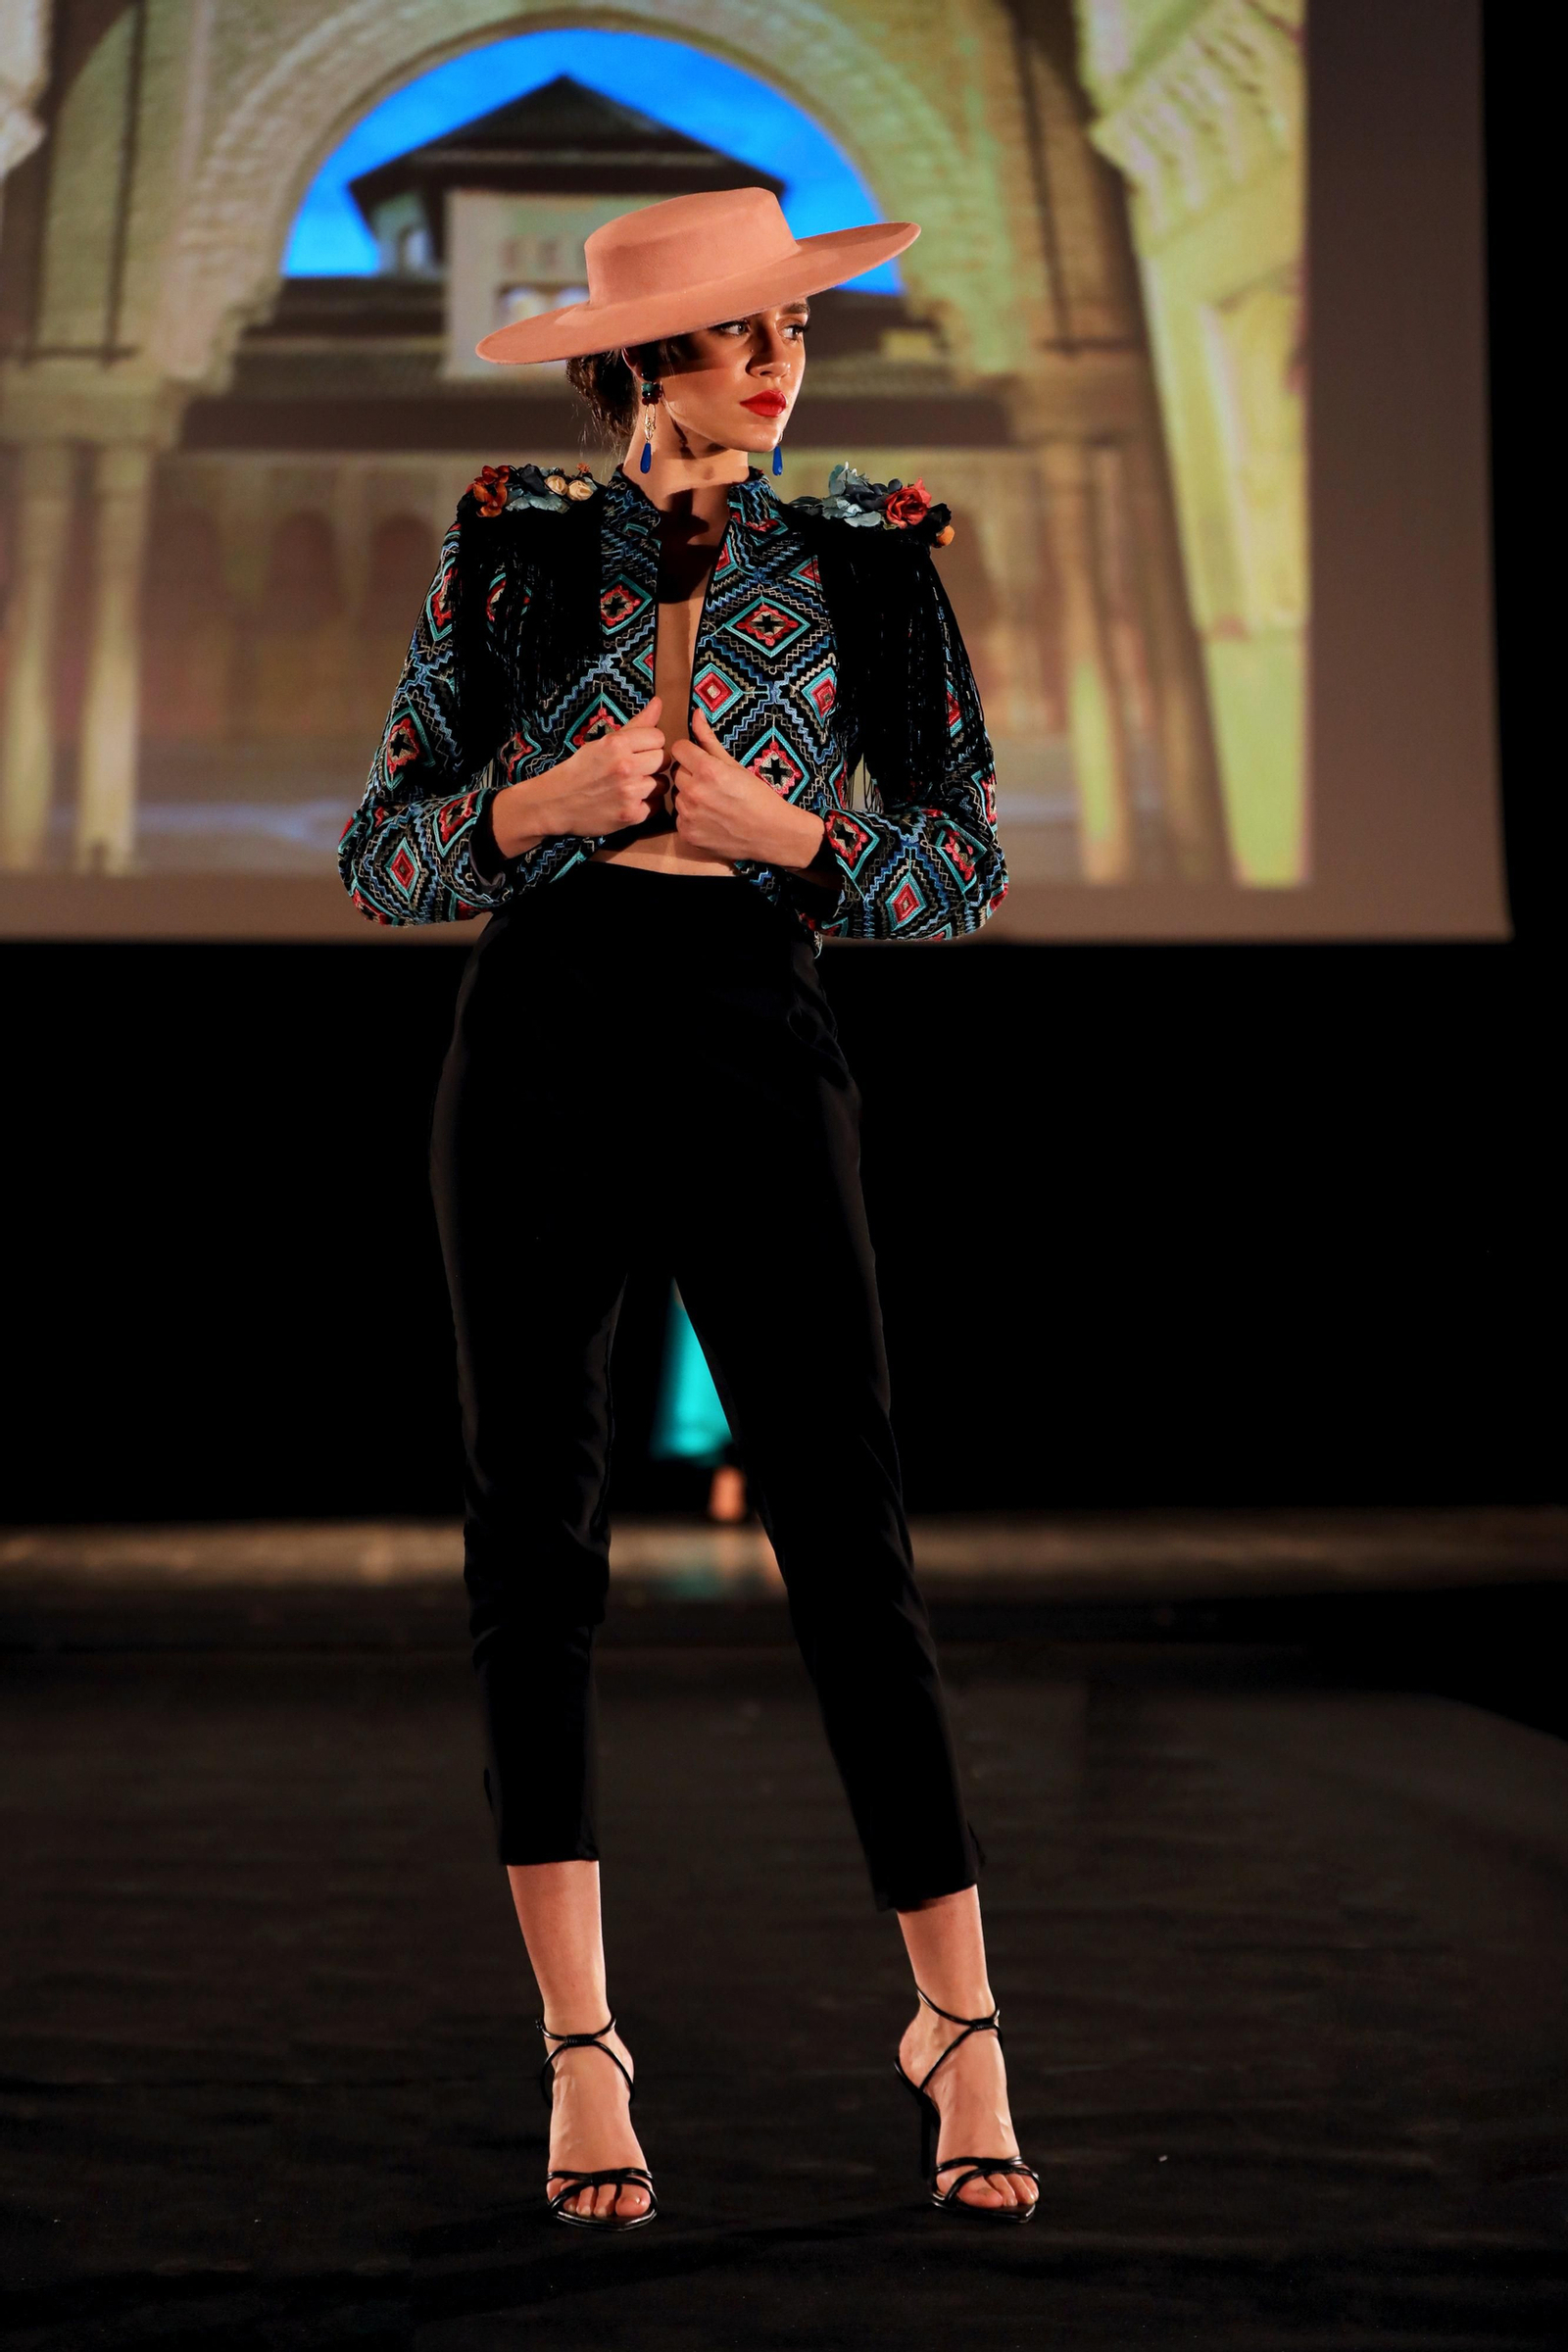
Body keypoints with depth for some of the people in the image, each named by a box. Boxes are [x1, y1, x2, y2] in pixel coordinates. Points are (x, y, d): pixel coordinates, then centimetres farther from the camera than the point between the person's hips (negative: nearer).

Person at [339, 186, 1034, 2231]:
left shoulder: (869, 563, 6)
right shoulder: (510, 555, 7)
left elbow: (973, 867, 5)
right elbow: (381, 856, 7)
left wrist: (789, 834, -11)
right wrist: (533, 805, -12)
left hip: (758, 1050, -1)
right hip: (539, 1053, 1)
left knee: (851, 1546, -4)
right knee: (537, 1547, 2)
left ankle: (960, 2024, 9)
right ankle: (581, 2051, 11)